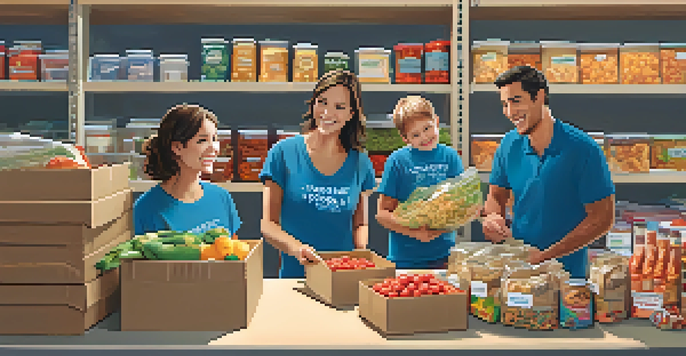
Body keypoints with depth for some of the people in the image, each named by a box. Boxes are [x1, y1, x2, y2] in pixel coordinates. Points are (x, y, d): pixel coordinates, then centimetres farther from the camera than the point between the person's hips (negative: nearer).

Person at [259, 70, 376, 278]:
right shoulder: (284, 153, 1)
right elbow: (268, 224, 0)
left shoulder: (360, 163, 9)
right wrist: (295, 247, -19)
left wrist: (362, 250, -2)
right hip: (295, 275, -2)